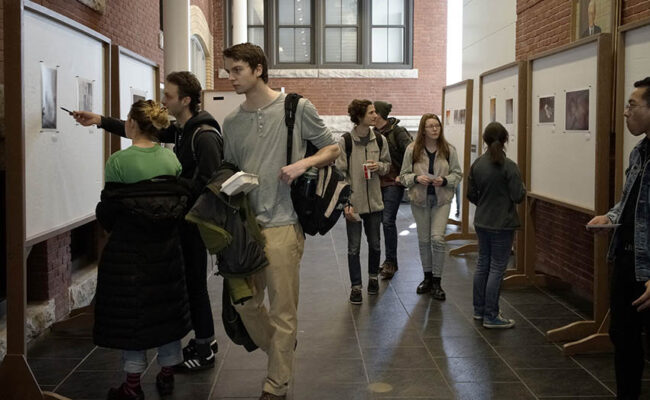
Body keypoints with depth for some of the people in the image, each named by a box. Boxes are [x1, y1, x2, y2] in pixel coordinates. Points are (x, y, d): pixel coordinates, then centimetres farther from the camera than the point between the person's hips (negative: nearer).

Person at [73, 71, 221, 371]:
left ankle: (204, 350, 13)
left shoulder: (204, 136, -19)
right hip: (183, 217, 9)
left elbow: (208, 184, -25)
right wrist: (100, 121, 14)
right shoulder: (181, 130, 10)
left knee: (194, 282, -1)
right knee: (189, 280, 16)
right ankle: (204, 339, 29)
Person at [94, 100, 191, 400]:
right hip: (166, 249, 5)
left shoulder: (119, 161, -14)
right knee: (165, 308, 16)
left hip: (128, 249, -4)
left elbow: (107, 209, -11)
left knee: (129, 311, 7)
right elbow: (180, 198, 2)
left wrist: (114, 227, 10)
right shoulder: (170, 157, -1)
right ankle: (167, 376, 28)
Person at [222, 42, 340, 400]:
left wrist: (302, 163, -13)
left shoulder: (297, 108, -2)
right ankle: (281, 352, 37)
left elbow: (331, 149, 5)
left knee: (282, 311, 0)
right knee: (244, 303, 13)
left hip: (282, 225, -5)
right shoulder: (232, 122, 11)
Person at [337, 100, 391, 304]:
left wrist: (379, 166, -9)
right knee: (354, 247, 3)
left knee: (375, 243, 16)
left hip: (374, 201, 4)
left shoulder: (379, 139, 2)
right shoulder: (345, 141, -10)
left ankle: (373, 277, 37)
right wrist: (346, 202, -15)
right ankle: (356, 287, 15)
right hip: (353, 202, -4)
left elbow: (387, 164, 16)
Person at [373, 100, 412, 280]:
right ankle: (391, 261, 21)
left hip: (393, 184, -7)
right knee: (384, 221, 10)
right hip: (378, 183, 7)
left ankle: (391, 262, 0)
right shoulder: (374, 133, 9)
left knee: (388, 221, -10)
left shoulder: (397, 131, -10)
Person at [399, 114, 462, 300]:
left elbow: (457, 174, 4)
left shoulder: (449, 150, -2)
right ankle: (428, 278, 27)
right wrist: (416, 178, -18)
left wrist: (444, 180, -15)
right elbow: (404, 175, 2)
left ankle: (437, 282, 0)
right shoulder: (412, 149, -2)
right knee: (424, 240, 10)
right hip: (420, 200, 1)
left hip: (441, 199, -1)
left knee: (438, 238, -11)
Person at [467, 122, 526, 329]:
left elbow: (470, 193, 6)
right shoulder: (509, 166, -17)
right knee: (497, 268, 1)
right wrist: (522, 187, 5)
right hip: (502, 224, -6)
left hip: (481, 222, 6)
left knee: (482, 264, 17)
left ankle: (479, 310, 27)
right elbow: (518, 196, -16)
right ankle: (491, 316, 6)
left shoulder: (477, 164, 0)